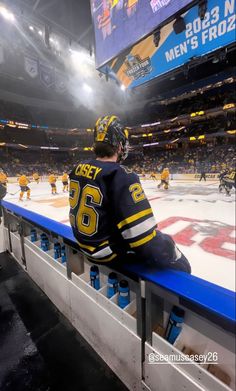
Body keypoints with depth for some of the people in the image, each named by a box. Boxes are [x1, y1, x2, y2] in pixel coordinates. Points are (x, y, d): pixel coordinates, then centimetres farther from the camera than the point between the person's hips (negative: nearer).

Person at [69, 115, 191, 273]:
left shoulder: (79, 169, -3)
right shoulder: (121, 177, -28)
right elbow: (144, 236, -30)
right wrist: (179, 262, -11)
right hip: (110, 253, -8)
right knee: (181, 266, 9)